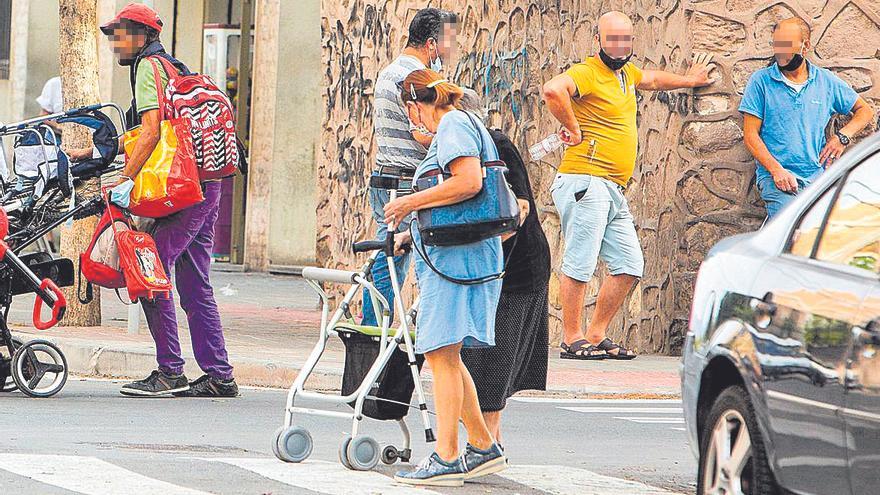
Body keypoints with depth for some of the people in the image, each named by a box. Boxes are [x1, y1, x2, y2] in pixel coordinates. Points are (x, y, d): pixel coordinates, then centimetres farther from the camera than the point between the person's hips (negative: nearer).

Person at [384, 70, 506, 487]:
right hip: (455, 254, 10)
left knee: (441, 354, -10)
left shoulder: (453, 126, -7)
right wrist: (414, 234, 31)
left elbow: (469, 182, -23)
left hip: (456, 256, -10)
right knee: (444, 355, 14)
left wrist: (411, 202, -15)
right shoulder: (465, 125, 24)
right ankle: (483, 448, 18)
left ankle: (446, 459, -11)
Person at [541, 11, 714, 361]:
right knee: (580, 263, -9)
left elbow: (652, 79, 44)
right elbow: (553, 89, -31)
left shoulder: (626, 72, 20)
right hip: (586, 183, -9)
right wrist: (574, 129, -20)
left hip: (614, 191, 9)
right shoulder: (587, 73, -9)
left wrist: (689, 80, 59)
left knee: (629, 266, 7)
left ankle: (596, 336, 13)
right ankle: (573, 340, -5)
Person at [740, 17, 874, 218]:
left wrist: (842, 137, 3)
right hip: (776, 177, -3)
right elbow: (751, 135, 1)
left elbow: (865, 111, 23)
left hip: (818, 175, 3)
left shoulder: (826, 81, 13)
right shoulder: (761, 81, 5)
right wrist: (776, 170, -12)